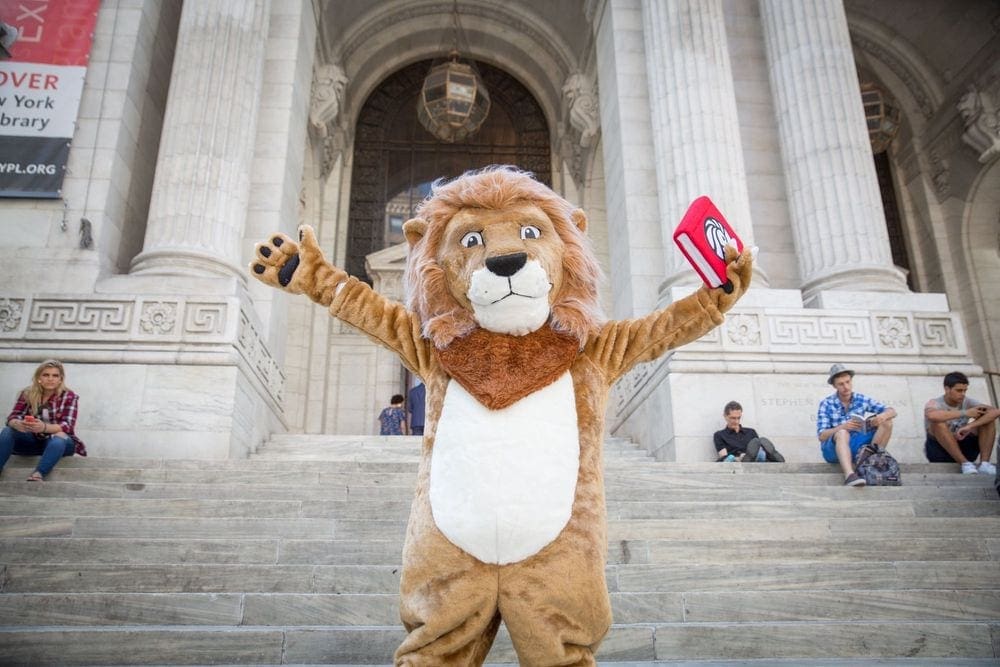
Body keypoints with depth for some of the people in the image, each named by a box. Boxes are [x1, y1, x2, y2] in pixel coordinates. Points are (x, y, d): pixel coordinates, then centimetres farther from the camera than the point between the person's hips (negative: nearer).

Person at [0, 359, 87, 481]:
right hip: (33, 440, 3)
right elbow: (13, 417, -8)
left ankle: (37, 475, -56)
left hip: (60, 442, -3)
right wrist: (18, 424, -34)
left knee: (59, 437, -36)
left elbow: (66, 426, -19)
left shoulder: (69, 397, -8)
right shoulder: (27, 393, 1)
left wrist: (44, 427, -40)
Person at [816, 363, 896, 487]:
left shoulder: (862, 400, 6)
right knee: (842, 433, -37)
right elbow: (821, 436, -10)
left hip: (856, 447, 4)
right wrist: (842, 427, -28)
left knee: (886, 422, -10)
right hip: (833, 449, -4)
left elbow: (892, 412, 4)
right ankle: (849, 475, -58)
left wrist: (884, 415, -21)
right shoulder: (826, 404, -3)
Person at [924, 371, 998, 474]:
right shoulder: (935, 403, -14)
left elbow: (996, 412, -19)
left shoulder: (967, 402, -3)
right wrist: (965, 413, -33)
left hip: (963, 448, 4)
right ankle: (965, 464, -31)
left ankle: (984, 463, -20)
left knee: (988, 418, -11)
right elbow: (932, 416, -41)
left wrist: (970, 426, -32)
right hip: (939, 450, -4)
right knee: (939, 423, -33)